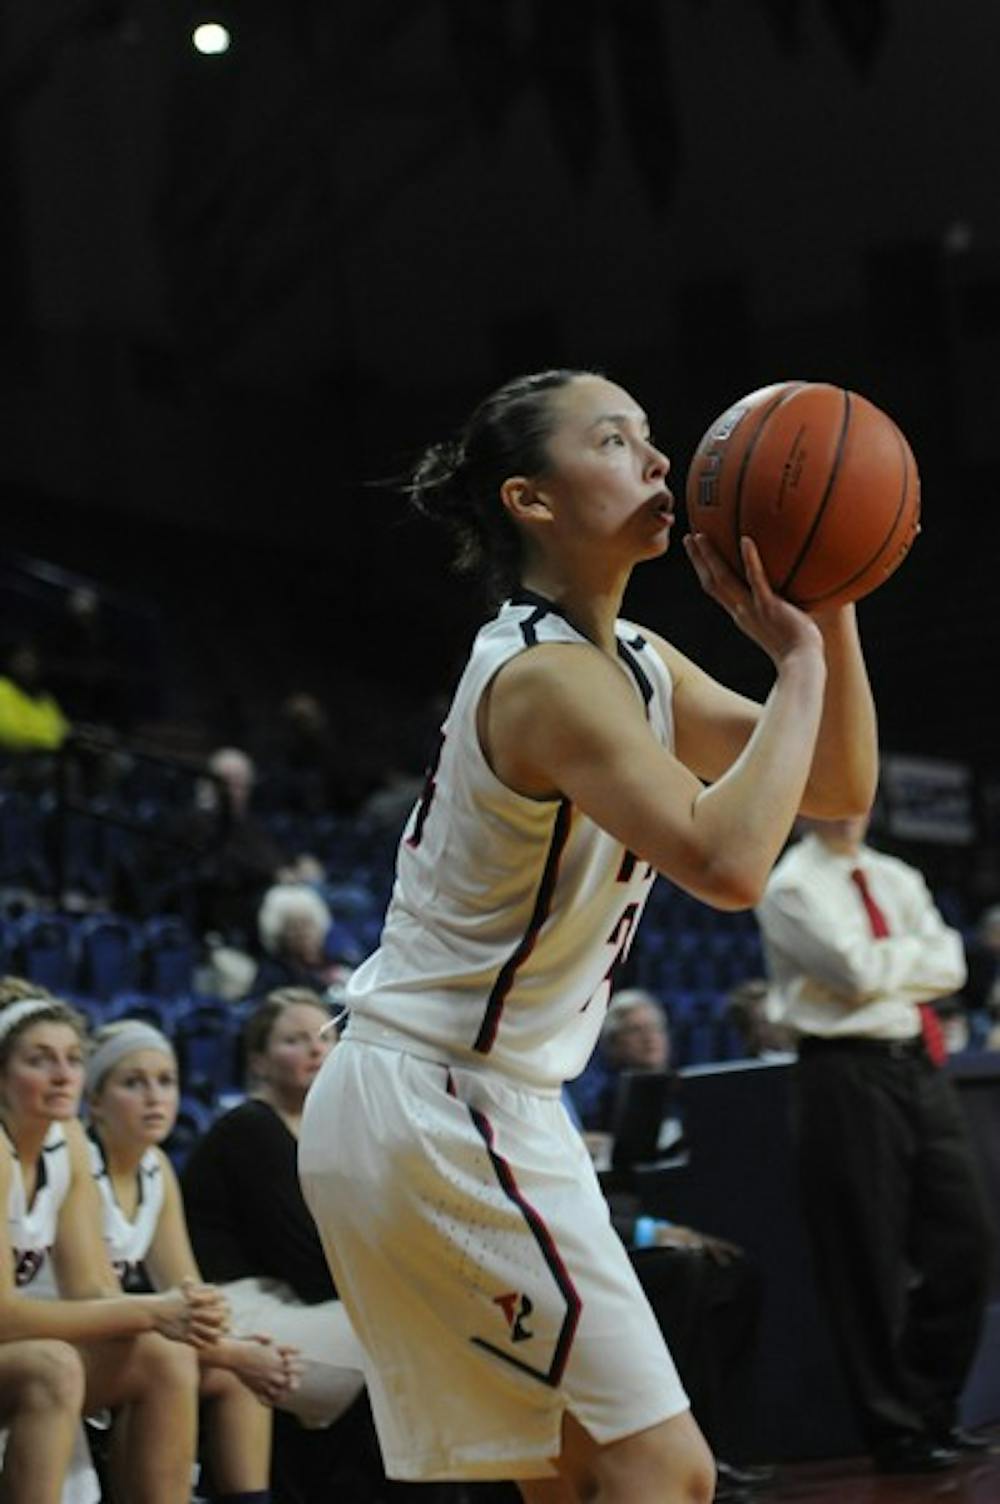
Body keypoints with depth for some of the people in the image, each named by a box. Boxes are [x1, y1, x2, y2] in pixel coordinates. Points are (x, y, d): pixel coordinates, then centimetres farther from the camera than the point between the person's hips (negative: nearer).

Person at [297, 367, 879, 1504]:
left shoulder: (635, 664, 11)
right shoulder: (546, 675, -19)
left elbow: (840, 787, 12)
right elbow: (726, 863, -32)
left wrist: (830, 614, -2)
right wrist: (798, 655, -23)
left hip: (466, 1110, 10)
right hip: (434, 1110, -10)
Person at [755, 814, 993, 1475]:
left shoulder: (896, 878, 16)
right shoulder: (792, 888, -5)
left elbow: (950, 968, 5)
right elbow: (859, 972, -17)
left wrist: (889, 963, -9)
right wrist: (919, 953, -1)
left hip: (922, 1066, 7)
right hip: (850, 1070, -6)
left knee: (964, 1240, 5)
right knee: (871, 1258, -1)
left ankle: (935, 1408, 20)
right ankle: (897, 1427, 10)